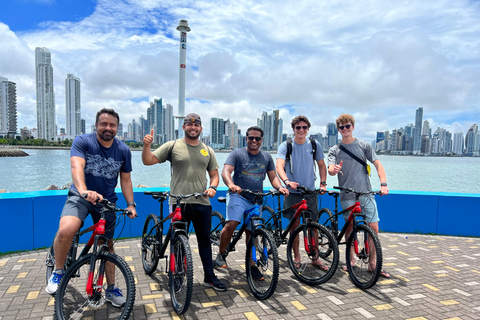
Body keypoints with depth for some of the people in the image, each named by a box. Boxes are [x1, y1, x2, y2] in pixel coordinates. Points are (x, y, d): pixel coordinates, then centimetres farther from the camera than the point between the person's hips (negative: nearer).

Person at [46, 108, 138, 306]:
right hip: (80, 196, -2)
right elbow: (77, 166, -29)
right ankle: (58, 271, 0)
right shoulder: (82, 142, -12)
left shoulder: (123, 150, -3)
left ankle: (111, 289, 26)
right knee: (66, 230, -29)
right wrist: (84, 190, -48)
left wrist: (130, 204, -7)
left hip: (106, 200, 3)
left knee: (107, 245, 9)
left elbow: (125, 180, 4)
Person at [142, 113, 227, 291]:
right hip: (179, 202, -3)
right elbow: (148, 161, 0)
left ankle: (209, 277, 23)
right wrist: (146, 146, -18)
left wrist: (212, 187, -4)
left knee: (205, 240, 11)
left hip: (202, 203, 3)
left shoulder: (207, 150, 13)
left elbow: (214, 174, 16)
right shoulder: (173, 146, 3)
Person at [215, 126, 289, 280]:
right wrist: (231, 185, -34)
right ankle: (220, 255, -2)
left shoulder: (266, 157, 13)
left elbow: (273, 176, 12)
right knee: (231, 224, -23)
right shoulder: (237, 153, 0)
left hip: (256, 199, 4)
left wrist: (279, 187, -11)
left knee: (252, 232, 6)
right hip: (238, 195, -3)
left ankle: (251, 265, 20)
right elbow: (226, 171, -12)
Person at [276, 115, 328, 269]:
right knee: (295, 224, 4)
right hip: (292, 192, -2)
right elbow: (279, 166, -17)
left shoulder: (315, 145, 4)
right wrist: (287, 181, -35)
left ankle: (315, 258, 19)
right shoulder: (285, 146, -5)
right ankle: (296, 257, 20)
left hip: (310, 191, 2)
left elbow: (321, 165, 14)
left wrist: (323, 183, 0)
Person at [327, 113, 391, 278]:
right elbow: (330, 170, -8)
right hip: (347, 196, 0)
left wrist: (383, 184, -10)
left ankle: (374, 263, 11)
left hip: (366, 193, 1)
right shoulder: (334, 150, 6)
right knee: (349, 227, 7)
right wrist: (334, 169, -33)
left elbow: (378, 165, 4)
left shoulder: (364, 145, 7)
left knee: (373, 227, -2)